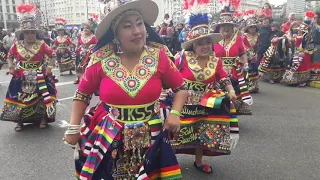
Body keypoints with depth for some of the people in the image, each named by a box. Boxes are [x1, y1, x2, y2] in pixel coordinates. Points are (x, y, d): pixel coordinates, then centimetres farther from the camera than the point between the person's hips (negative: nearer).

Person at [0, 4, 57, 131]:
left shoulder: (41, 45, -6)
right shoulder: (17, 45, 1)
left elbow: (52, 56, 1)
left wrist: (50, 67, -11)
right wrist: (10, 66, -4)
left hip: (39, 77, -2)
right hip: (22, 78, 2)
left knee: (42, 96, 1)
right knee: (20, 98, 5)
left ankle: (43, 118, 19)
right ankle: (19, 121, 21)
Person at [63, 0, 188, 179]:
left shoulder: (158, 56, -9)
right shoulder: (101, 59, -10)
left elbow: (181, 87, 3)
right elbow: (82, 94, 3)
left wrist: (175, 114, -12)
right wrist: (73, 129, -1)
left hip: (149, 138, 0)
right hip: (107, 138, 0)